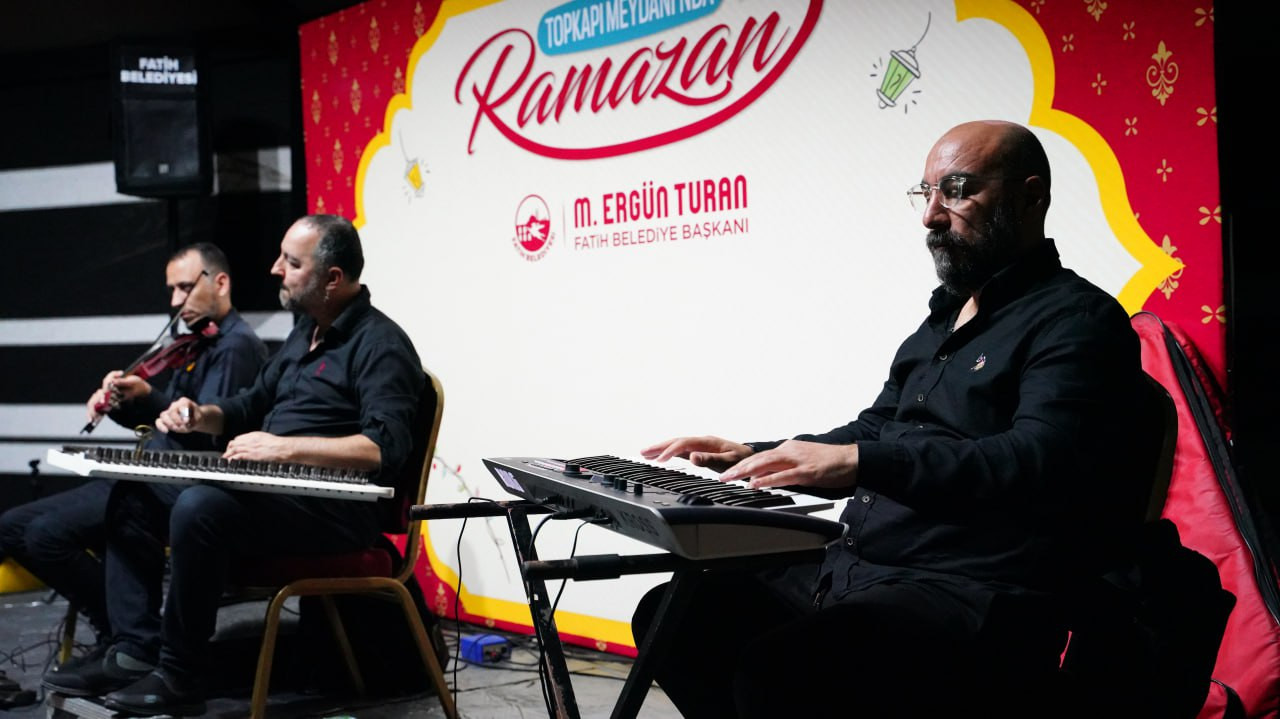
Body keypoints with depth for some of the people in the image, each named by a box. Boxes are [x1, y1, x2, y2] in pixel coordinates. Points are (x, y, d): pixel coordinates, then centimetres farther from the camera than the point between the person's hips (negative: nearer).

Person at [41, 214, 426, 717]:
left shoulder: (380, 344, -12)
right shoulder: (306, 332, 18)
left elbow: (386, 447, -25)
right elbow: (252, 405, 29)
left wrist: (285, 447, -26)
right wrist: (201, 416, 8)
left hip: (334, 508, -10)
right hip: (269, 488, 10)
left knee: (200, 507, -32)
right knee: (134, 493, 4)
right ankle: (136, 652, -3)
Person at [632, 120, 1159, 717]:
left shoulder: (1077, 320, -6)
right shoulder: (944, 319, 23)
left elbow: (1037, 462, -22)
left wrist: (859, 461, -29)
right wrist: (754, 458, 14)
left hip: (971, 599, -9)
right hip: (853, 570, 9)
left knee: (775, 669, -31)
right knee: (670, 616, 0)